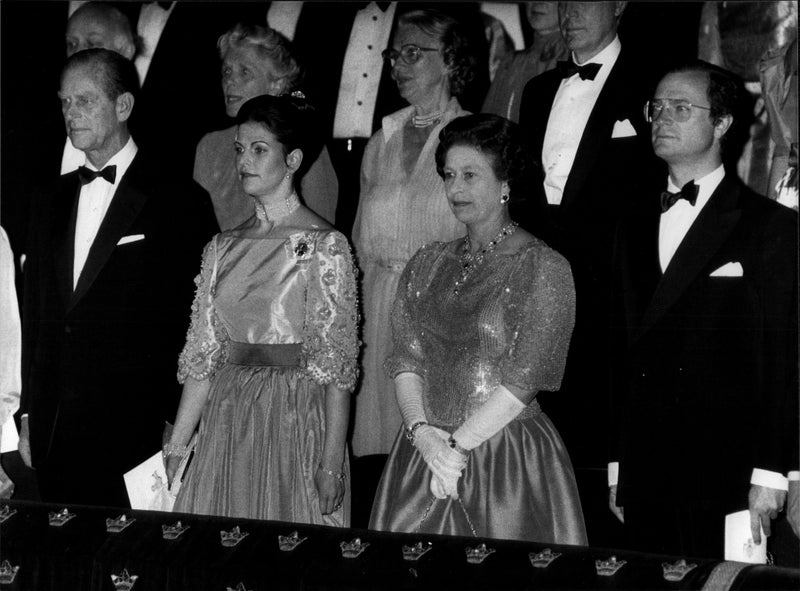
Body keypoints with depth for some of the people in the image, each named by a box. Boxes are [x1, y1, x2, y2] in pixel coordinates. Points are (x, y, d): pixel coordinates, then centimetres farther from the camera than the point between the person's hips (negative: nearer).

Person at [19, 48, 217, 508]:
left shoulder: (179, 202, -5)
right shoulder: (49, 204, 14)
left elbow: (197, 325, -6)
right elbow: (35, 316, 16)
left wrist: (180, 431, -10)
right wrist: (29, 417, 12)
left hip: (137, 436, -5)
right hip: (54, 435, 5)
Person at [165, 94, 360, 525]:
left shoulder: (324, 246, -7)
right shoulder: (224, 248, 9)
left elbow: (336, 366, -10)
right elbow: (203, 359, 10)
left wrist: (332, 465, -15)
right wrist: (175, 450, 6)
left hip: (295, 422, -5)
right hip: (225, 421, 5)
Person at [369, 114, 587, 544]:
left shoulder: (543, 267, -6)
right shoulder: (429, 263, 11)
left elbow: (524, 379, -12)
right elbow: (405, 358, 5)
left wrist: (456, 444, -14)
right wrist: (423, 432, -12)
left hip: (508, 460, -5)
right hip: (421, 454, 5)